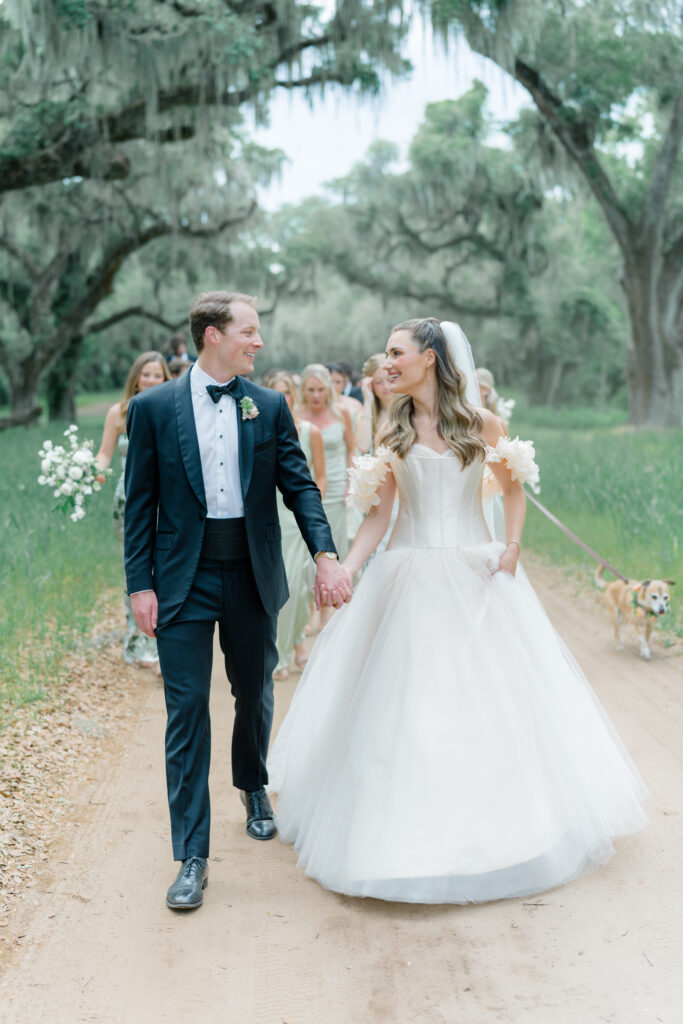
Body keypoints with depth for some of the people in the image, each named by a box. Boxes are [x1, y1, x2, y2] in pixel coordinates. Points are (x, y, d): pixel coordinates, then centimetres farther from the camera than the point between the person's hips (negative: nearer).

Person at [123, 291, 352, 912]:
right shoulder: (153, 408, -1)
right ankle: (192, 856, 5)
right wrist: (141, 584, -5)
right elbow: (141, 504, -1)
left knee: (256, 697, 17)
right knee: (187, 710, -2)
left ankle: (253, 788, 46)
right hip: (184, 579, -2)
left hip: (253, 576, 3)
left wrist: (326, 554, -13)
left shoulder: (270, 407, 4)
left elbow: (299, 484, 1)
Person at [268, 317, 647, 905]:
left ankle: (502, 822, 24)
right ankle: (413, 828, 14)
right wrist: (346, 568, -11)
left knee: (495, 692, 5)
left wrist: (513, 546, -4)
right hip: (410, 577, 1)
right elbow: (379, 512, 1)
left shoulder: (481, 423, 0)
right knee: (406, 697, 0)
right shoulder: (393, 431, 3)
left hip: (477, 572, 0)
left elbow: (513, 486, 10)